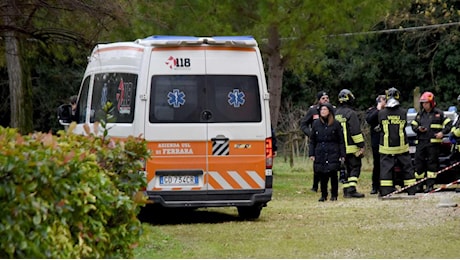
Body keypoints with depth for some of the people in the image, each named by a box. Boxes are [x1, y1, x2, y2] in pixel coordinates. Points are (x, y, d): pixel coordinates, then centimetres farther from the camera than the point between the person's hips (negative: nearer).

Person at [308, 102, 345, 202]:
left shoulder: (336, 124, 1)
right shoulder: (316, 124, 8)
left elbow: (341, 141, 3)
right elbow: (312, 140, 11)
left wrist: (342, 155, -3)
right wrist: (311, 154, 3)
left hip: (333, 153, -2)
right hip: (320, 154, 2)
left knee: (333, 174, -5)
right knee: (322, 175, 2)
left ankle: (334, 195, 6)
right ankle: (323, 195, 12)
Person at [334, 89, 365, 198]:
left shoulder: (336, 114, 12)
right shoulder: (350, 113, -13)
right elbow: (356, 131, -17)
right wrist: (361, 146, -12)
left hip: (340, 147, 7)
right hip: (351, 147, -7)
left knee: (347, 168, 14)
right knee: (355, 168, -5)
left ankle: (346, 191, 13)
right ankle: (352, 190, -16)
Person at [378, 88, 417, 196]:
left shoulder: (381, 113, -8)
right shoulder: (403, 112, -6)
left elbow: (380, 127, 4)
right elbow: (404, 125, 8)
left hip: (386, 147, -1)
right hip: (402, 146, 1)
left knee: (385, 167, 3)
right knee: (407, 167, 10)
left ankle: (385, 191, -3)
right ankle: (411, 190, 12)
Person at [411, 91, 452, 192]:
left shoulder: (438, 113, 1)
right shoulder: (420, 114, 15)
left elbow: (448, 124, 2)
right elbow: (413, 125, 21)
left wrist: (443, 132, -13)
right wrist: (418, 129, -1)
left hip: (434, 142, -4)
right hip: (421, 142, 4)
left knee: (432, 163, -4)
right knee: (418, 162, 2)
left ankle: (430, 185, -2)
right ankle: (419, 184, 10)